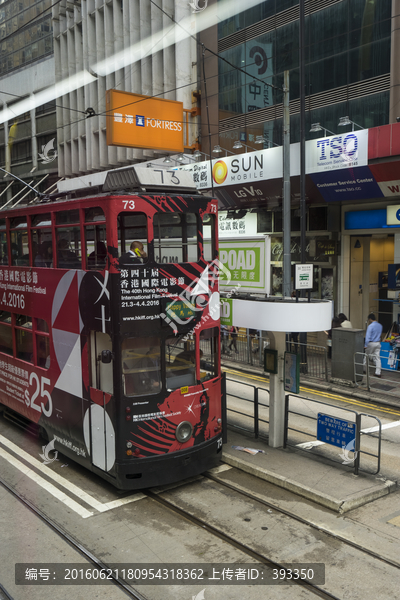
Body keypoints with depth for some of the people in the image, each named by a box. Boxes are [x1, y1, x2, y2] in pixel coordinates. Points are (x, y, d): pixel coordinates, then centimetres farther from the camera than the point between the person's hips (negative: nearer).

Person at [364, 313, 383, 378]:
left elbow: (368, 336, -19)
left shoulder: (370, 326, -17)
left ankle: (364, 369, 25)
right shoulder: (380, 326, 5)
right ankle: (378, 372, -1)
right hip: (378, 343, 6)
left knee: (366, 356, 11)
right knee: (377, 357, 3)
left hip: (371, 343, -6)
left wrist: (365, 345, -16)